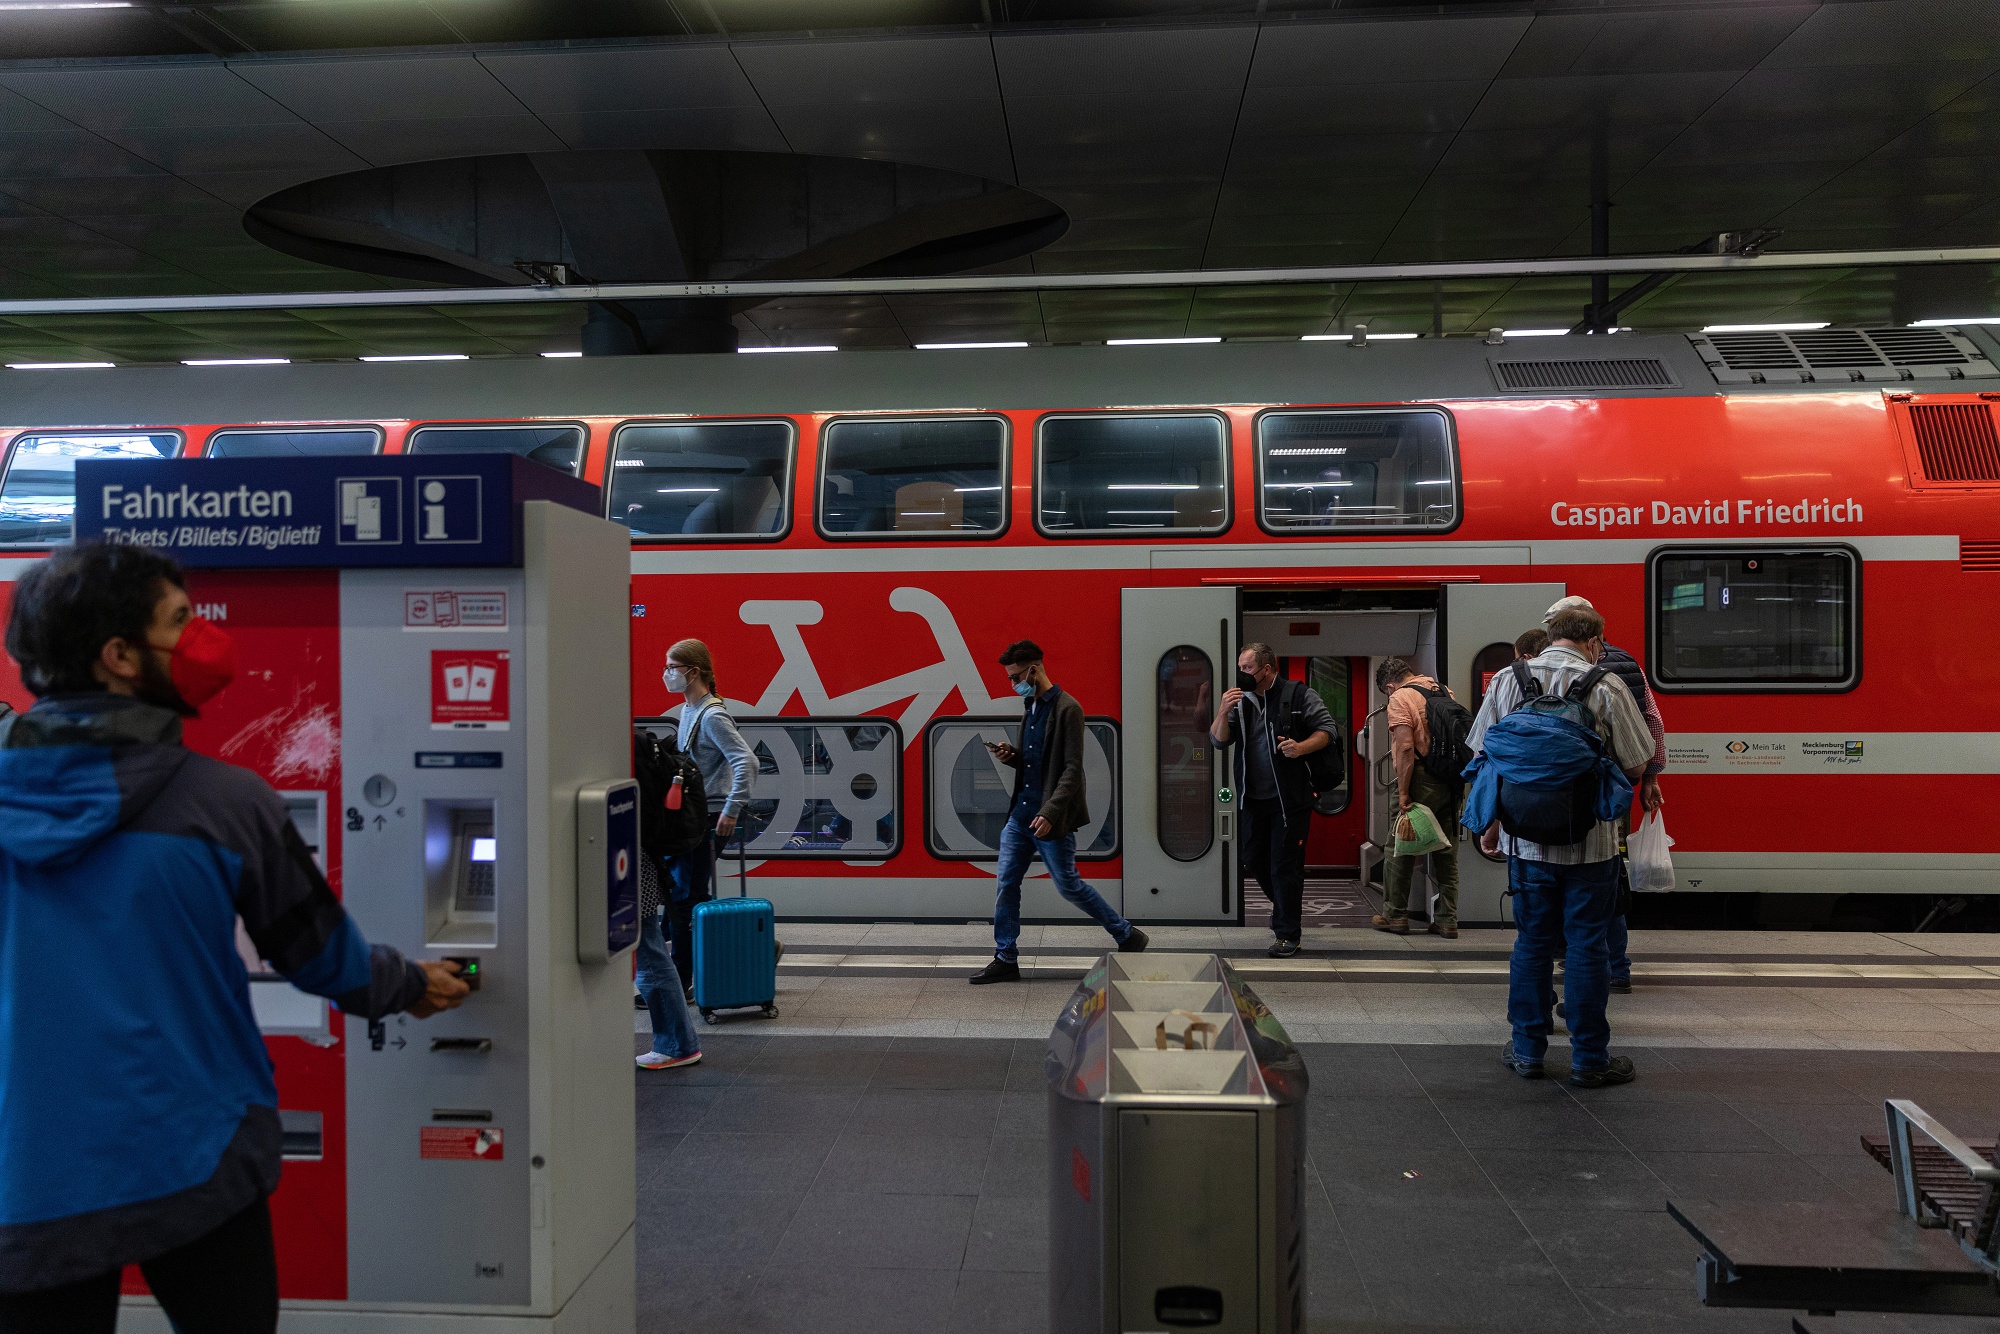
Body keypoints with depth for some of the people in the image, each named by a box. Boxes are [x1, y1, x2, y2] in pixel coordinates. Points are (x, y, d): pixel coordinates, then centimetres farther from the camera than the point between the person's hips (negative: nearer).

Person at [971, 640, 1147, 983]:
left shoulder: (1067, 709, -14)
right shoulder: (1030, 706, 13)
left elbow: (1072, 769, -18)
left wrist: (1050, 812, -25)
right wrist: (1011, 755, 0)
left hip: (1051, 817, -8)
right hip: (1021, 812, 8)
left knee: (1068, 885, 2)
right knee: (1006, 882, 5)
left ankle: (1128, 937, 19)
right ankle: (1005, 959, 14)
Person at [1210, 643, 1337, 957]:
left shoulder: (1299, 696, -5)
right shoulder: (1241, 702, 9)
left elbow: (1326, 730, -5)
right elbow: (1219, 740, 5)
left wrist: (1301, 747, -22)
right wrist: (1224, 712, -13)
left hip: (1291, 798, -6)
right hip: (1254, 798, 6)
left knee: (1284, 864, -5)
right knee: (1254, 860, 13)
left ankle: (1287, 935, 5)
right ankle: (1289, 911, 37)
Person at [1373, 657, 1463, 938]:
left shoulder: (1400, 698, -8)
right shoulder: (1446, 693, 14)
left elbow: (1405, 747, -18)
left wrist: (1403, 793, -17)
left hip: (1422, 780, -7)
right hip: (1451, 783, 7)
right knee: (1446, 853, 11)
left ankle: (1394, 915, 10)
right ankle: (1447, 920, 12)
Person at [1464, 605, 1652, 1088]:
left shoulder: (1506, 681, 1)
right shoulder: (1606, 686, -7)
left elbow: (1483, 759, 4)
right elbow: (1636, 764, -4)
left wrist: (1489, 825, 13)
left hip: (1526, 838, 3)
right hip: (1590, 843, -2)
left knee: (1532, 943, 12)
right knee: (1586, 946, 6)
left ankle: (1527, 1050, 20)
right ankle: (1589, 1059, 14)